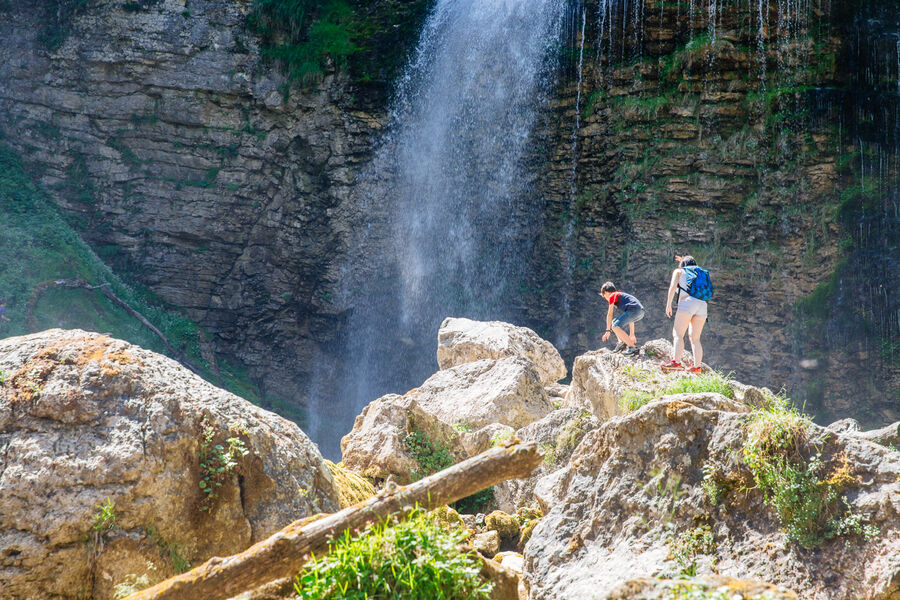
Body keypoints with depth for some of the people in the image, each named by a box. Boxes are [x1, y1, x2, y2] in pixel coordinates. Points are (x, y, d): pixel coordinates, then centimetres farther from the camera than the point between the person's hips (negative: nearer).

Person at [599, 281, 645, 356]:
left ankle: (632, 347, -20)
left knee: (615, 327, -15)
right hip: (640, 313, 9)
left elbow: (610, 314, 7)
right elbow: (630, 319, 38)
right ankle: (621, 342, 4)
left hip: (634, 310, -9)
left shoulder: (612, 296, 12)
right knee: (614, 322, 20)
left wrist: (608, 331, 9)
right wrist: (632, 334, 41)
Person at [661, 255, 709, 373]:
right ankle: (697, 366, -4)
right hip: (702, 305, 5)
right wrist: (687, 264, 55)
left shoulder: (679, 271, 17)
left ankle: (676, 362, -28)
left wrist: (668, 304, -5)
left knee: (678, 334, -12)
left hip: (687, 302, -5)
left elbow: (673, 286, 0)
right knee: (695, 338, 8)